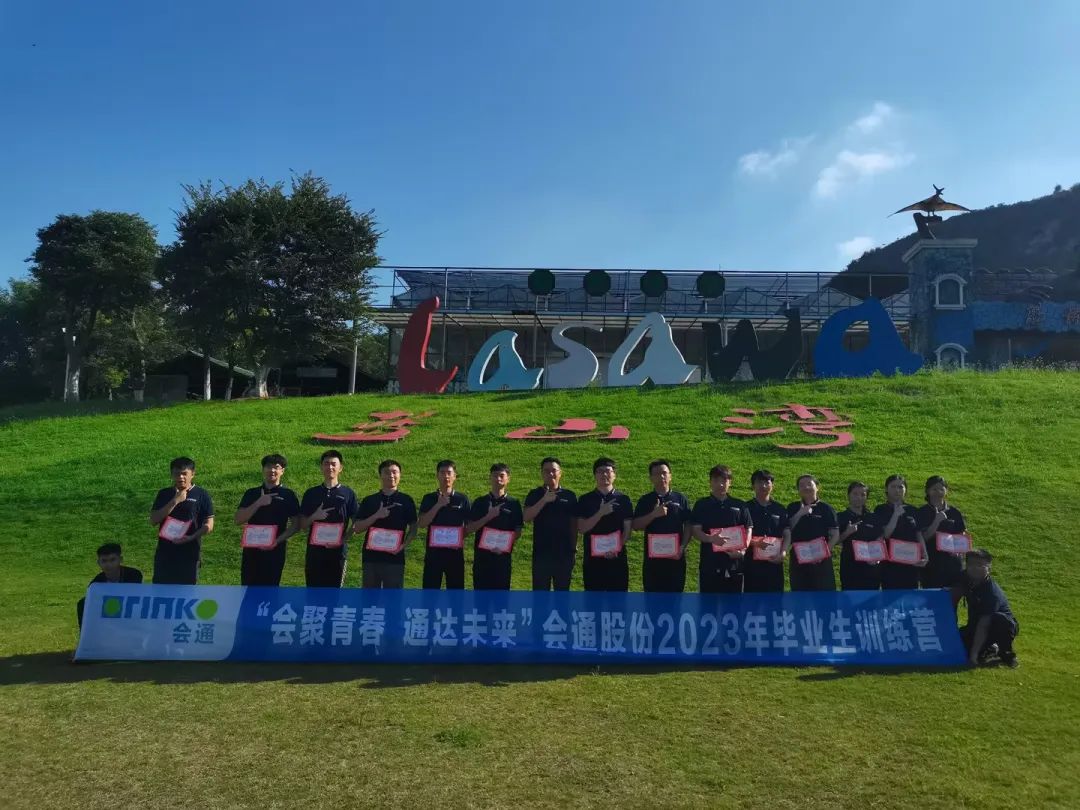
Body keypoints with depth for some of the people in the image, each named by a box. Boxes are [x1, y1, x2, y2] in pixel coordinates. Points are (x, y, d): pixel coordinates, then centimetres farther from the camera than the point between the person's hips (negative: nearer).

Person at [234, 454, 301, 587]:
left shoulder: (288, 495, 2)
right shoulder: (252, 494, 8)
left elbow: (296, 524, 1)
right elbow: (238, 520, -2)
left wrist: (278, 540, -13)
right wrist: (259, 503, -13)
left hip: (275, 551, -2)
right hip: (251, 549, 2)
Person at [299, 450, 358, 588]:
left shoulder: (348, 494, 4)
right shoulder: (311, 493, 8)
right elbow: (302, 526, 9)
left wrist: (344, 538, -11)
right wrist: (314, 517, -11)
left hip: (338, 551, -1)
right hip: (314, 551, 2)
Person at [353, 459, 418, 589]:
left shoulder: (406, 501, 5)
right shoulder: (369, 501, 6)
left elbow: (413, 528, 8)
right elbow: (357, 528, 1)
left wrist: (404, 545, -9)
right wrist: (376, 516, -13)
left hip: (395, 557, -1)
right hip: (371, 556, 1)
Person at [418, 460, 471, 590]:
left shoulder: (462, 499, 4)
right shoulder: (429, 498, 3)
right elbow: (421, 524, -8)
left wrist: (461, 540, -10)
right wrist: (438, 505, -15)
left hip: (455, 553, 0)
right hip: (433, 552, 0)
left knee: (456, 590, 6)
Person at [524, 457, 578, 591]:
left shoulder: (569, 496, 4)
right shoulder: (535, 495, 1)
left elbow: (574, 523, 9)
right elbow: (526, 518, -13)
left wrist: (574, 547, 7)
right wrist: (544, 500, -20)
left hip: (564, 552, 1)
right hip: (541, 552, -1)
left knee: (562, 590, 9)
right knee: (540, 591, 4)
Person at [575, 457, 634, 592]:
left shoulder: (623, 500, 5)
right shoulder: (585, 500, 3)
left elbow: (627, 530, 3)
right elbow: (581, 529, -7)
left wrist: (617, 548, -13)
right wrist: (601, 513, -17)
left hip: (617, 560, 0)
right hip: (593, 559, 0)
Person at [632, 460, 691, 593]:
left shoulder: (680, 499, 5)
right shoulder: (645, 500, 5)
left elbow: (688, 526, 4)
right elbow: (635, 526, -3)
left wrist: (682, 547, -9)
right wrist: (654, 514, -16)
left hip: (675, 558, 0)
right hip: (652, 558, 0)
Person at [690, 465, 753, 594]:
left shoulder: (740, 506, 10)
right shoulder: (702, 505, 4)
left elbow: (748, 530, 6)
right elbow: (695, 531, -3)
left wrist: (743, 550, -12)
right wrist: (712, 538, -22)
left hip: (734, 565, 2)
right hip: (709, 565, -2)